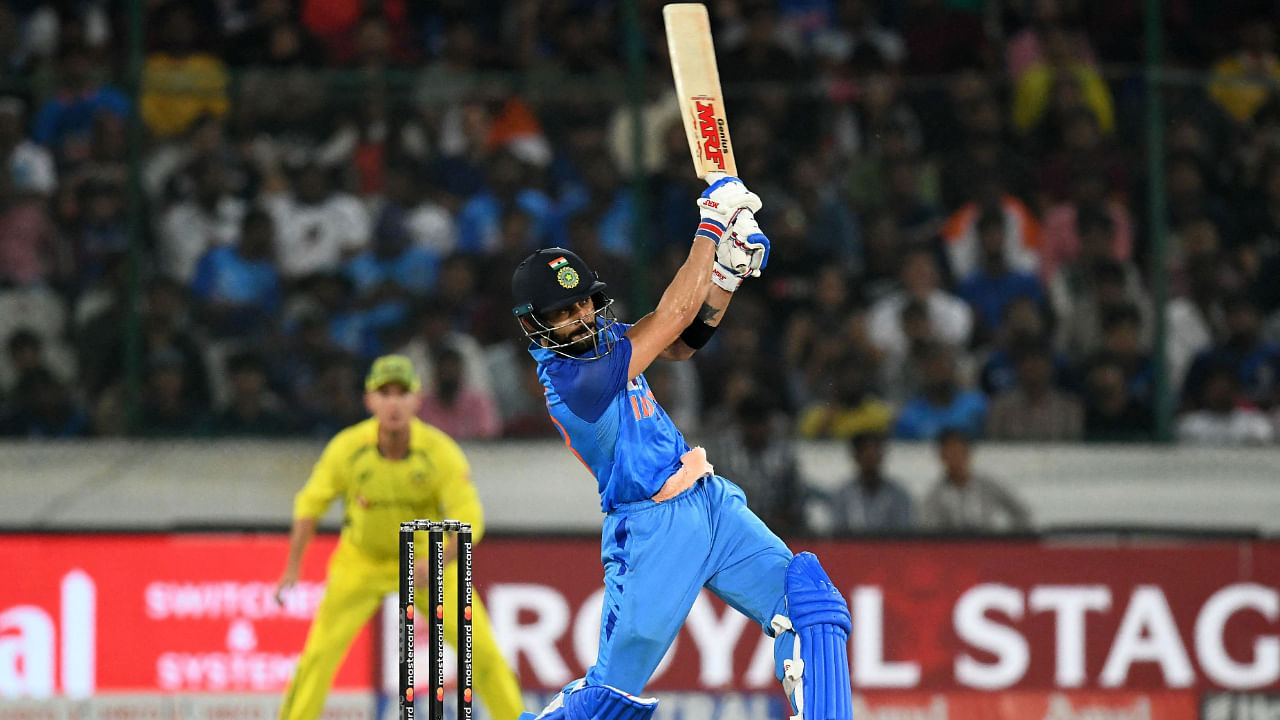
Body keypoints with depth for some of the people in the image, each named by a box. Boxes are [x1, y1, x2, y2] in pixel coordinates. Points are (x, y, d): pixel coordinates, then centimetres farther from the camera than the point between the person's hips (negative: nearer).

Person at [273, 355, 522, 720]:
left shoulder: (440, 451, -23)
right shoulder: (348, 447, -20)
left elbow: (469, 519, -26)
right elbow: (311, 503, -6)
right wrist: (292, 568, -8)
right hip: (362, 563, 1)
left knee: (480, 646, -9)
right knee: (321, 651, -8)